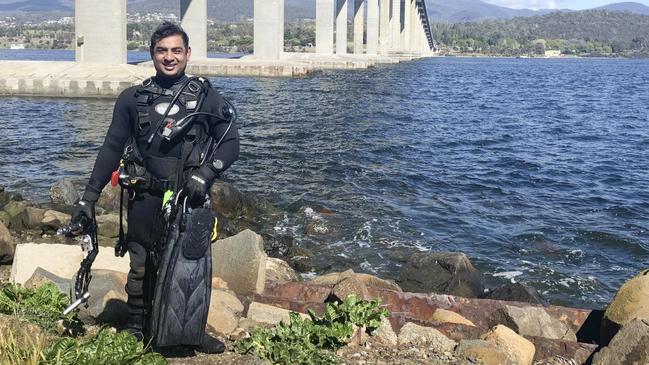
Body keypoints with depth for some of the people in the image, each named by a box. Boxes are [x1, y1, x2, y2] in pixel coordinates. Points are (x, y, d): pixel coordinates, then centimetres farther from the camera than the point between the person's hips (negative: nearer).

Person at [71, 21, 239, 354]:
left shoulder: (206, 97, 3)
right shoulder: (133, 99, 6)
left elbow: (230, 143, 4)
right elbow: (112, 149, 8)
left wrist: (205, 173, -13)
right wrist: (89, 196, 4)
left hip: (190, 200, 0)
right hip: (146, 199, 1)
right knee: (141, 268, 7)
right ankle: (135, 332, 21)